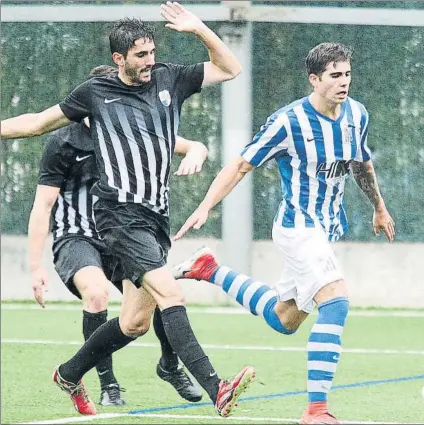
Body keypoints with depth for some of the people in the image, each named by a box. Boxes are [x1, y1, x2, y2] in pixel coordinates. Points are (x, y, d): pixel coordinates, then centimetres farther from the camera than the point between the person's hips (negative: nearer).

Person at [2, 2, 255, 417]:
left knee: (133, 323, 10)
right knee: (170, 293, -24)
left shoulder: (169, 79, 11)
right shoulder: (95, 93, 2)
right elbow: (38, 122, 15)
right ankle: (216, 390, -34)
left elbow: (230, 68, 17)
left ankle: (69, 374, 34)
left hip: (156, 215, 6)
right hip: (121, 212, -6)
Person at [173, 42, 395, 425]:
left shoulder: (357, 115, 1)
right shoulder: (288, 121, -18)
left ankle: (210, 272, 36)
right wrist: (205, 207, -19)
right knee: (336, 302, -26)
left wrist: (379, 208, 32)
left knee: (283, 320, 18)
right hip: (298, 227, -8)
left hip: (327, 228, 8)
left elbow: (362, 163, 21)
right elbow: (241, 164, -11)